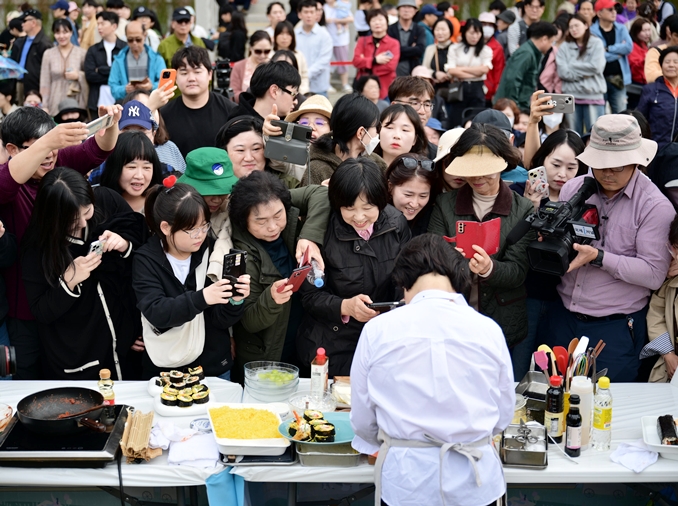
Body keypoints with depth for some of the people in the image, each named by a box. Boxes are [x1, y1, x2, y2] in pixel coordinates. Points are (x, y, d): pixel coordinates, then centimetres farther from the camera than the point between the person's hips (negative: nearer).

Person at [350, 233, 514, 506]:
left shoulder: (377, 330, -10)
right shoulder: (488, 330, -8)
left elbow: (362, 419, -2)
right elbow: (503, 415, 2)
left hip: (405, 480, -1)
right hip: (474, 477, 1)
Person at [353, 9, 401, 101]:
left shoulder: (394, 43, 1)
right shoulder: (362, 41, 10)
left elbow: (391, 65, -12)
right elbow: (356, 60, -3)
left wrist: (366, 63, -7)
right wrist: (374, 60, -16)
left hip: (384, 88, -2)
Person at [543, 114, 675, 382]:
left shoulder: (655, 206, -11)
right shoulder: (573, 189, 2)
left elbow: (654, 274, -16)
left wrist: (598, 257, -23)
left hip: (616, 328, -4)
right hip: (563, 318, 4)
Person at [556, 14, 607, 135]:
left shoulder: (596, 43, 5)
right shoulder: (565, 46, 8)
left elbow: (596, 67, -8)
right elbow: (563, 71, -4)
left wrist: (572, 66, -2)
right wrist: (584, 73, -6)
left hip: (594, 95, -2)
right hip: (571, 95, 2)